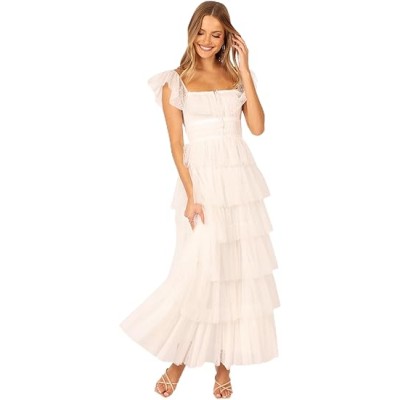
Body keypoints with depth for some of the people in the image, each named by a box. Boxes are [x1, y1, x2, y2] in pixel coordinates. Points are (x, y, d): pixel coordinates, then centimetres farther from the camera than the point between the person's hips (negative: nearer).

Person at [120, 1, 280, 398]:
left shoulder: (236, 76, 10)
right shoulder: (176, 82, 1)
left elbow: (257, 126, -4)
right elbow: (177, 144, -4)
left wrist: (245, 69, -4)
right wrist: (191, 195, -13)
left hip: (241, 181, 4)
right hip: (202, 181, -3)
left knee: (240, 270, 5)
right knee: (197, 273, -6)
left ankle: (224, 362, 20)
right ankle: (179, 358, 17)